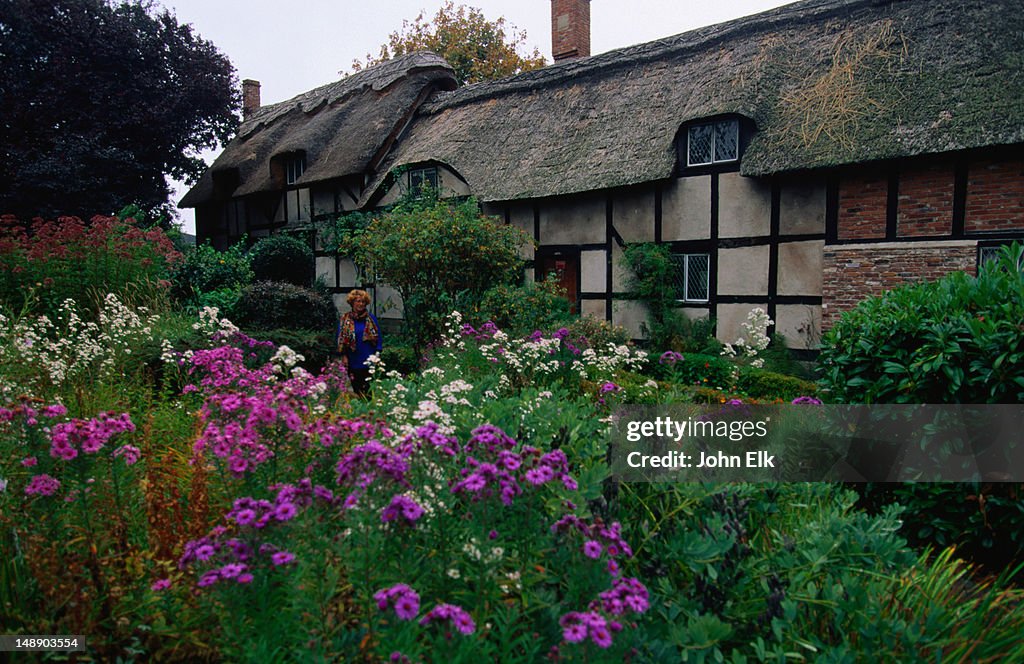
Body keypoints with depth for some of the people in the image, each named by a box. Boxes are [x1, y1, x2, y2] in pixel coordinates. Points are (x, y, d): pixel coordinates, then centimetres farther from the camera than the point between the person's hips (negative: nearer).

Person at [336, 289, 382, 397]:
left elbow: (378, 337, 7)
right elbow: (340, 338, 4)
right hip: (353, 361, 0)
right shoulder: (344, 319, 2)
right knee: (356, 389, 7)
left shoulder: (371, 318, 5)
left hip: (369, 360, 0)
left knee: (369, 390, -1)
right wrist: (344, 356, -3)